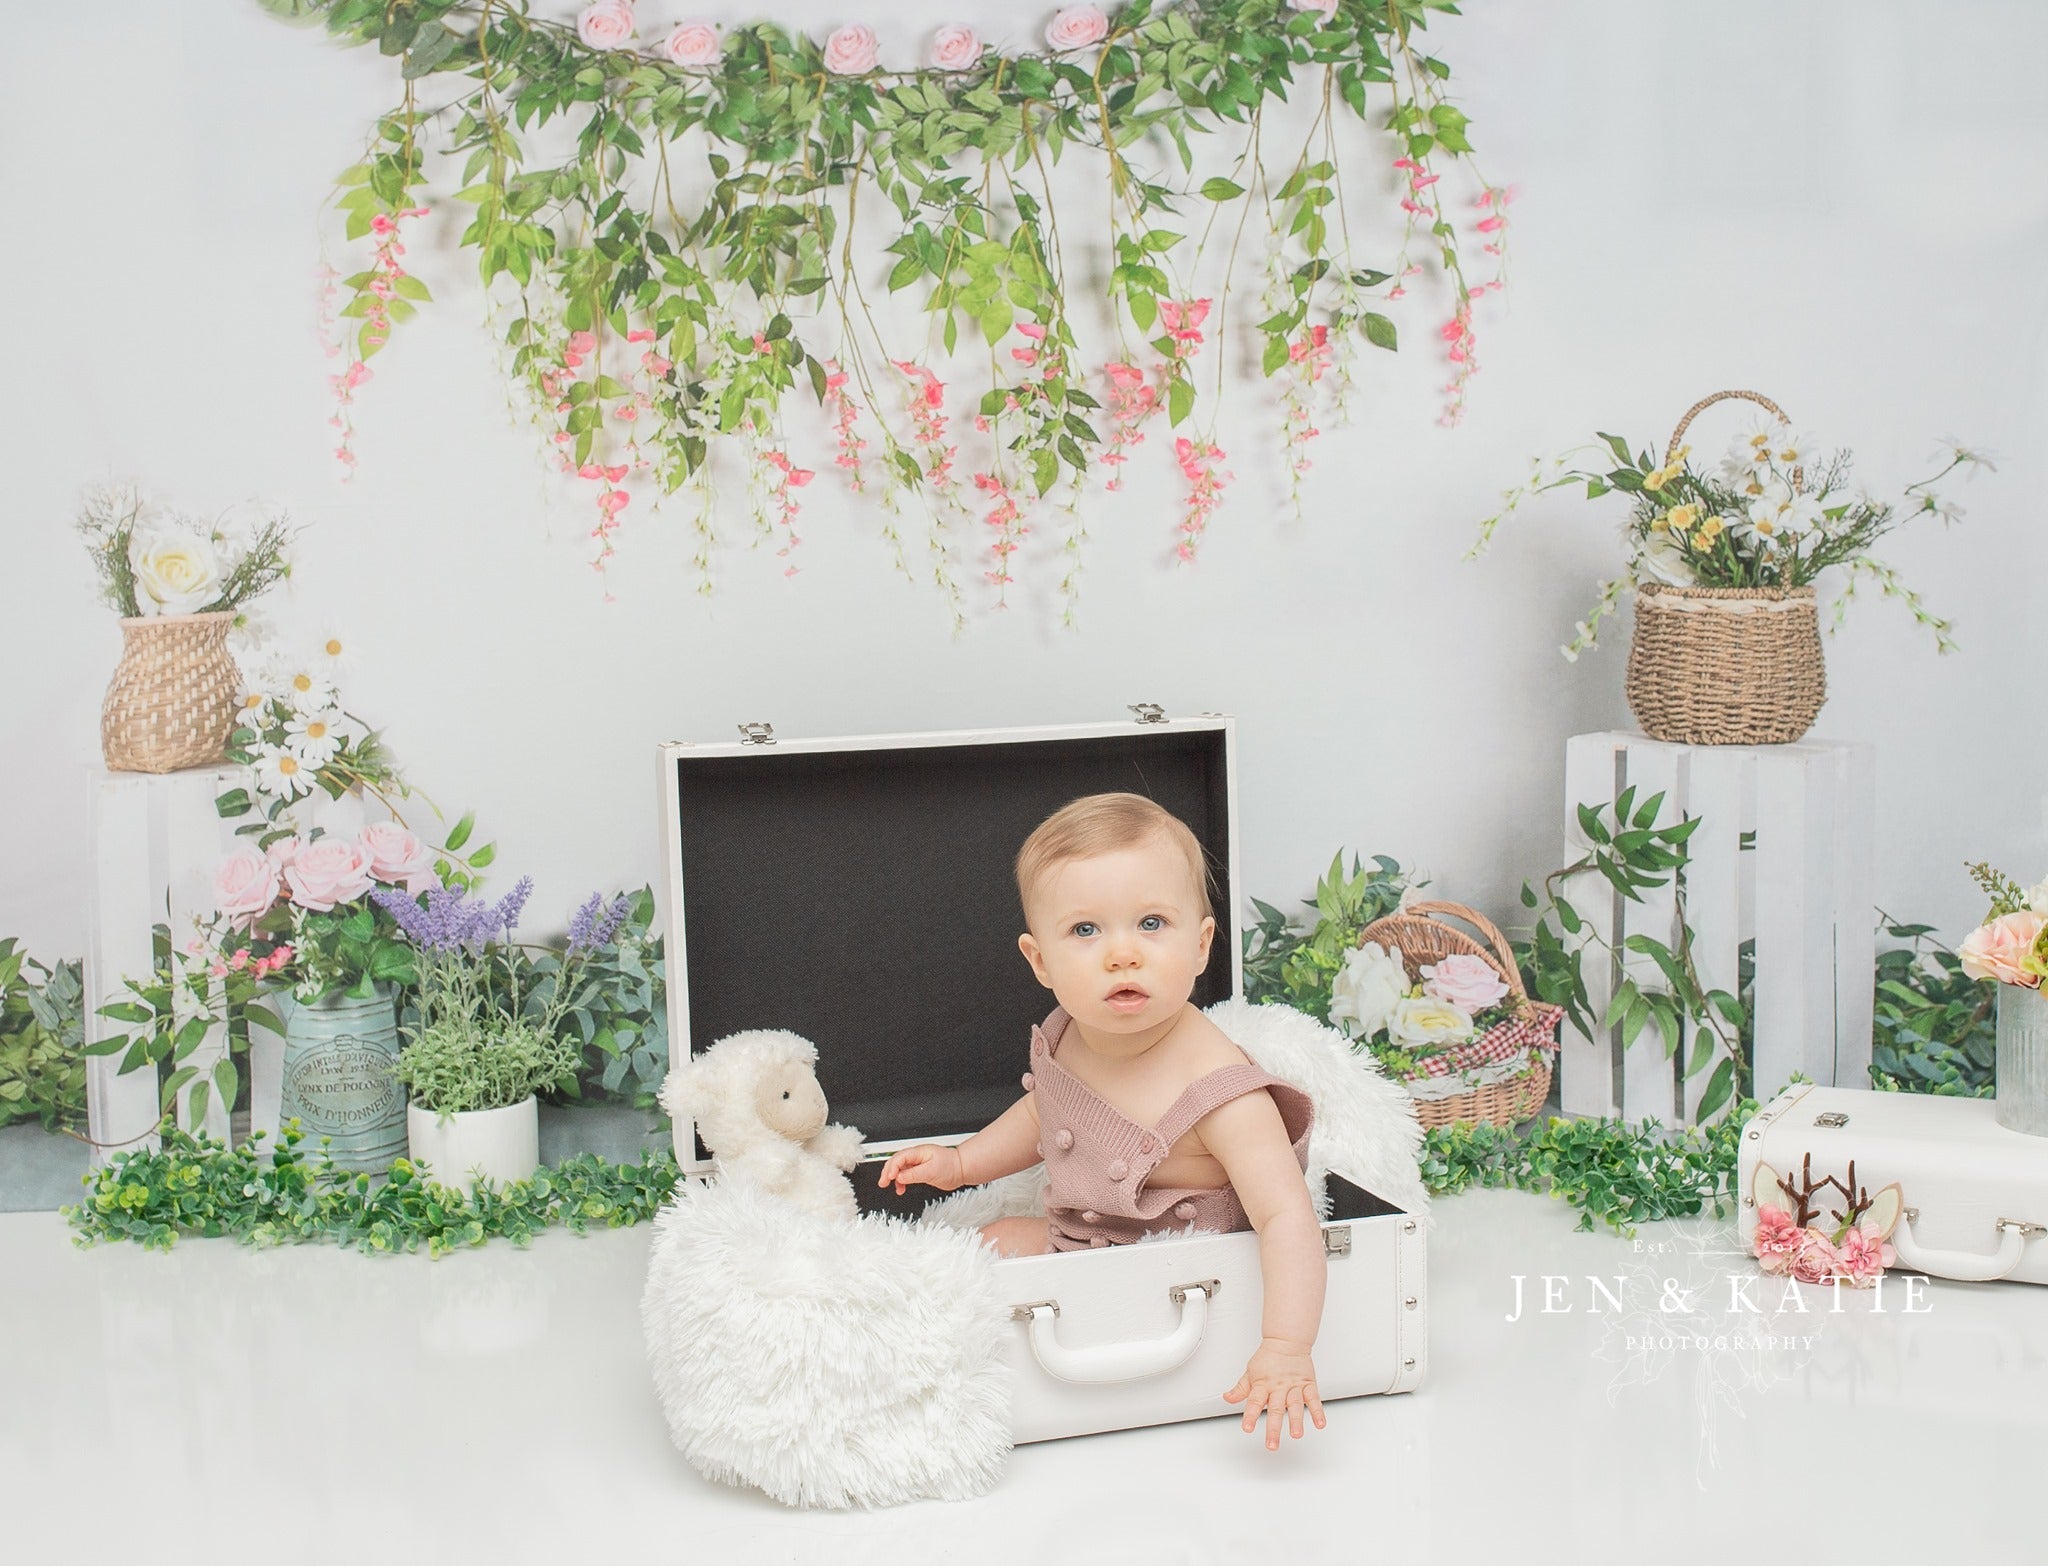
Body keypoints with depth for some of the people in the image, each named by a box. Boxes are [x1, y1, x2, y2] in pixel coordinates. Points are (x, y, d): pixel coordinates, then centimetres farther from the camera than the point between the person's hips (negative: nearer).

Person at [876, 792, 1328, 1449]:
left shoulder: (1217, 1088, -33)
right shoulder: (1066, 1039, -10)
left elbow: (1287, 1217, -38)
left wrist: (1285, 1348, -48)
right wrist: (963, 1161, 9)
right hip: (1079, 1247, 7)